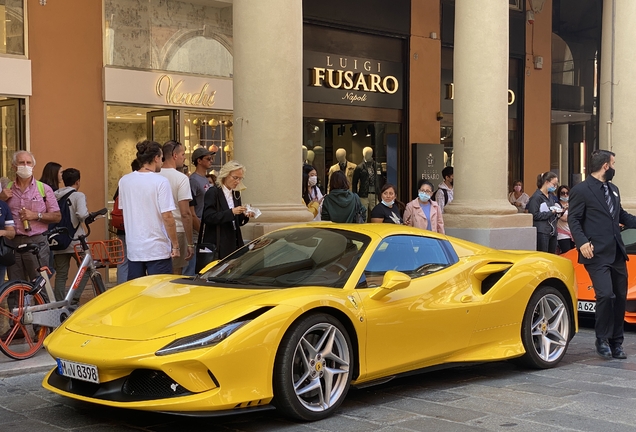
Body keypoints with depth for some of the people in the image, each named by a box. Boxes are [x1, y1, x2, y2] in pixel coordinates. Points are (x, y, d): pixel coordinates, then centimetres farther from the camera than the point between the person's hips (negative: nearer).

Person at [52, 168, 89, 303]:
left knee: (61, 275, 9)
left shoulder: (55, 196, 7)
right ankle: (74, 299, -3)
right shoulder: (78, 195, -8)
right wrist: (87, 210, -3)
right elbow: (82, 214, -24)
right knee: (86, 269, 10)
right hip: (76, 241, -5)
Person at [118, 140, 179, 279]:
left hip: (133, 249, 5)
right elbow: (167, 217, -14)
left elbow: (123, 210, 13)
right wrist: (175, 245, -7)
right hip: (158, 249, -5)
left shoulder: (124, 181, 4)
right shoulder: (160, 182, -12)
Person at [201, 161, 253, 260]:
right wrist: (231, 212, -22)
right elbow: (208, 217, -17)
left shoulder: (236, 194, 15)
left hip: (234, 243, 6)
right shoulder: (213, 192, -6)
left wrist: (245, 215, -3)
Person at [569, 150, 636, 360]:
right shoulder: (581, 190, -5)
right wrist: (582, 242, -21)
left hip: (617, 253, 7)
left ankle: (616, 342, 19)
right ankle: (602, 339, 4)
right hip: (597, 254, -7)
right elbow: (573, 219, -8)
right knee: (605, 295, -15)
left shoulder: (613, 189, 18)